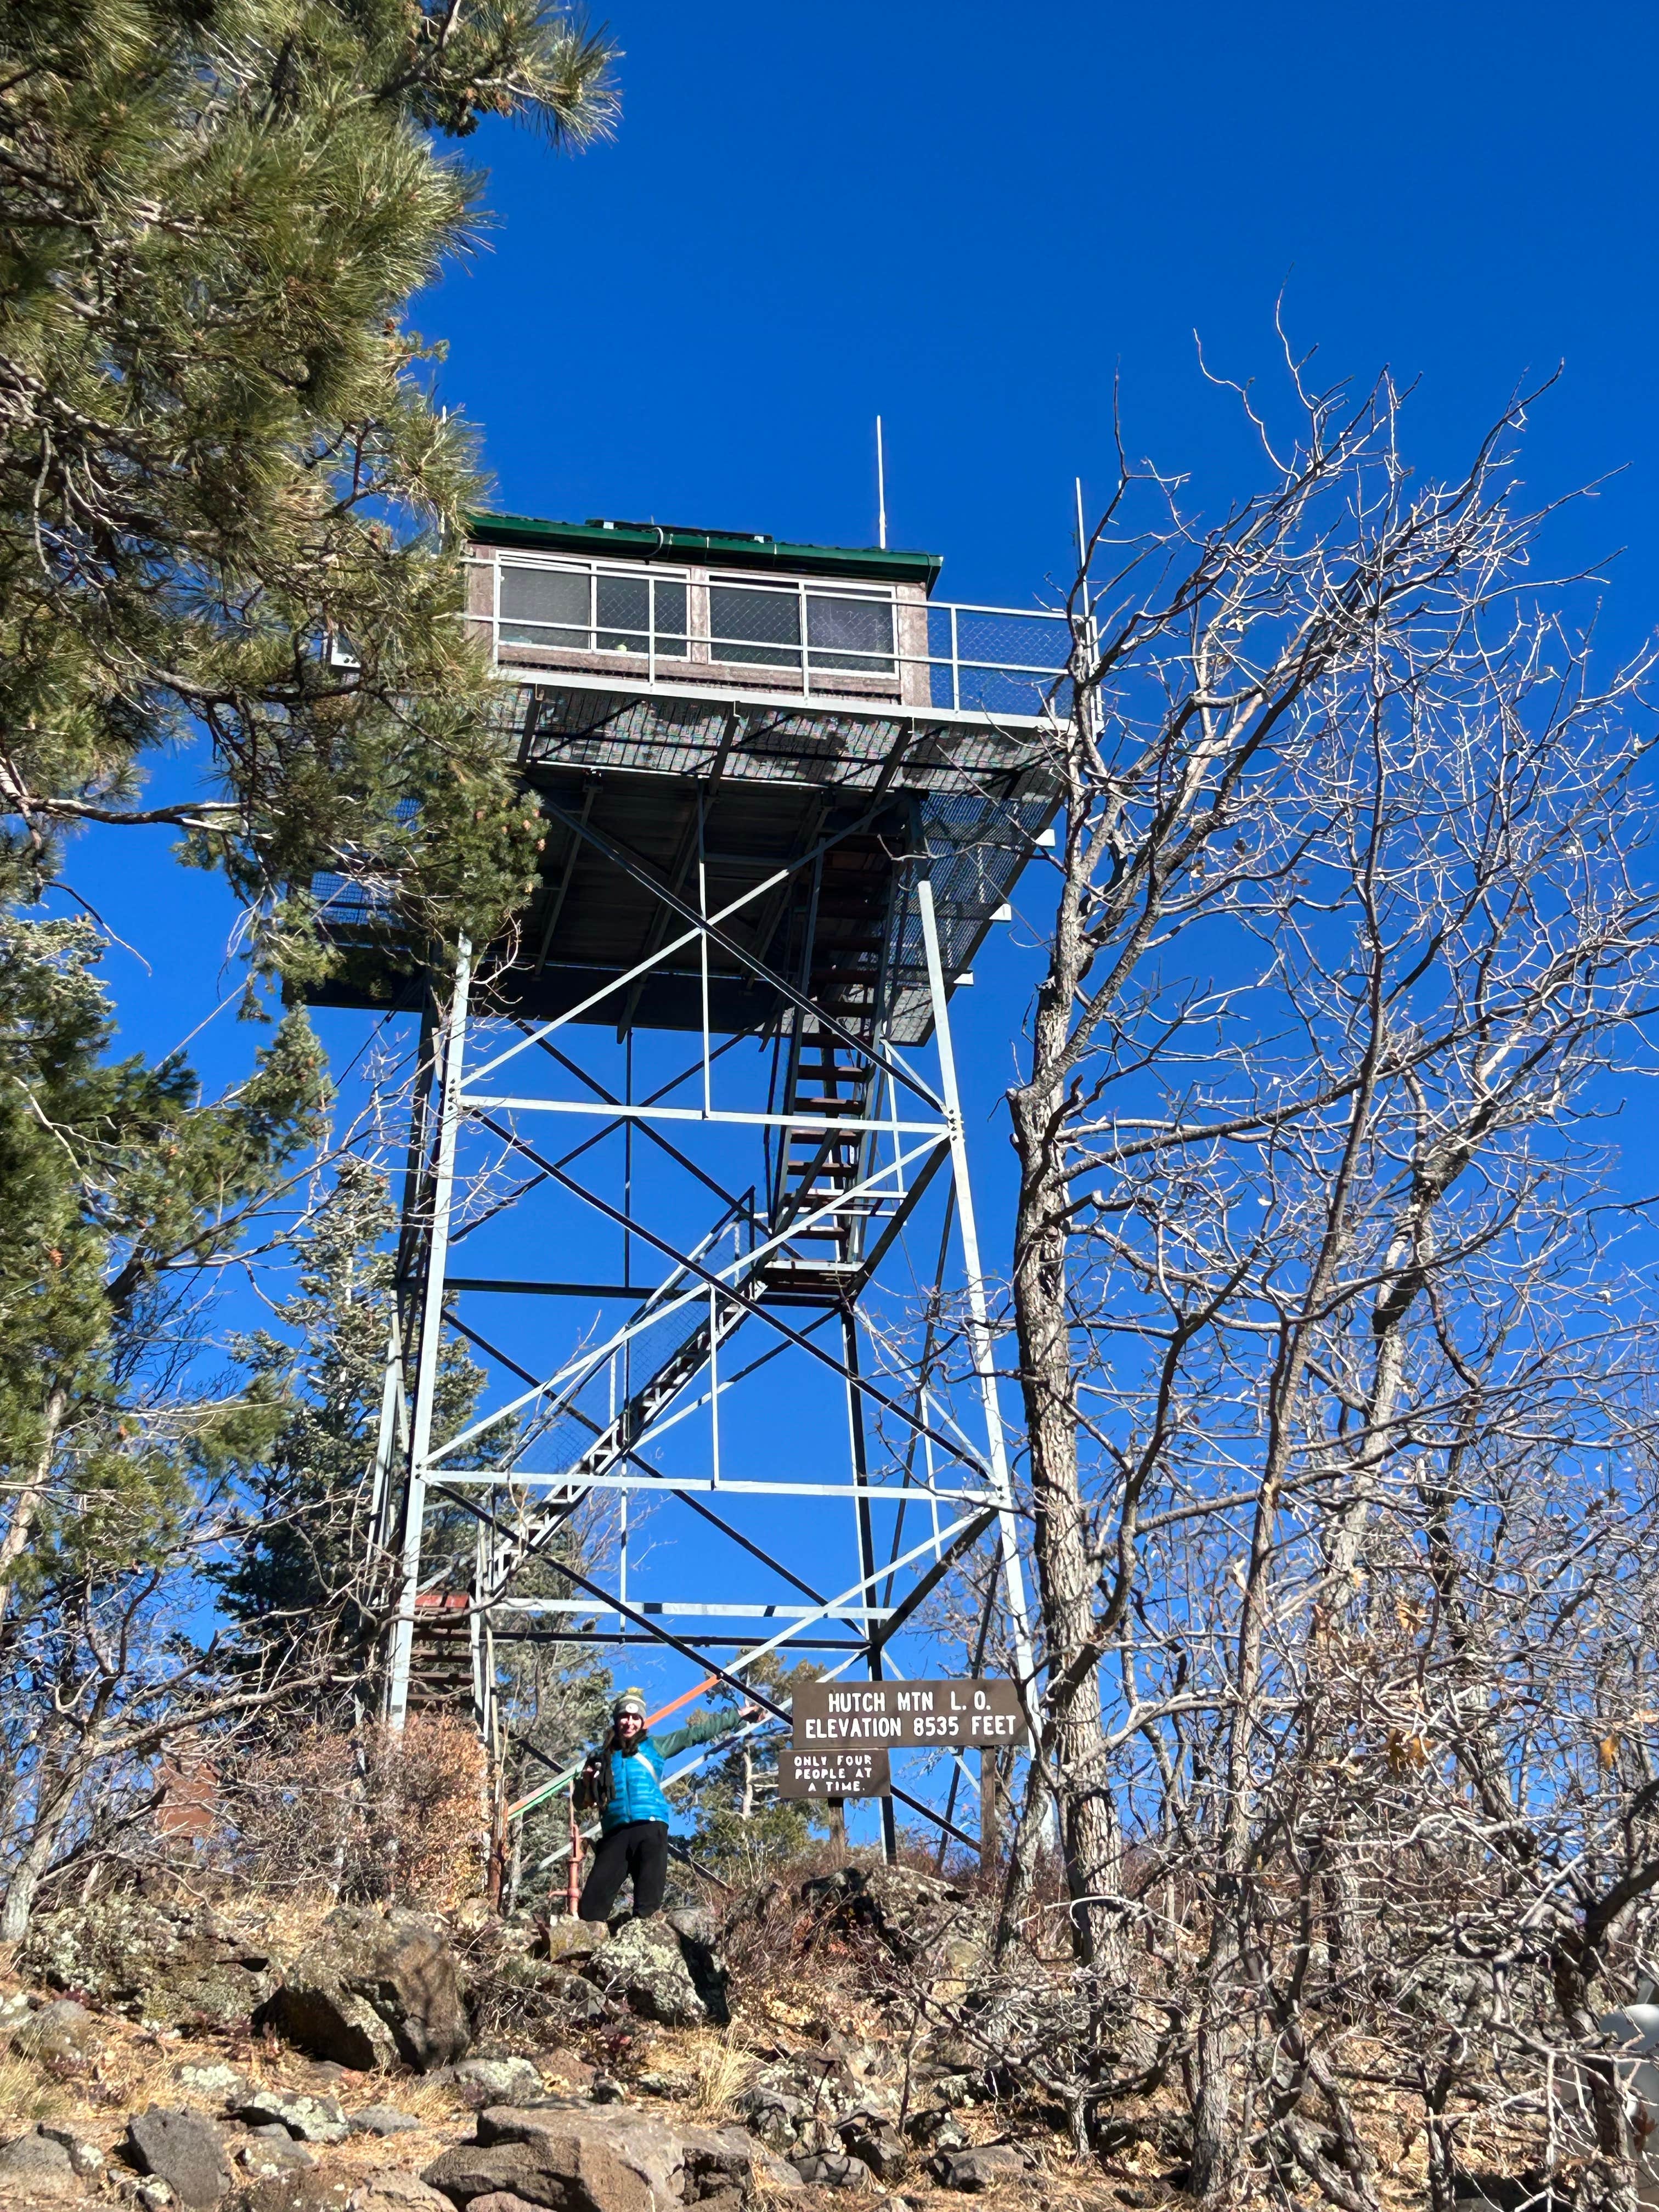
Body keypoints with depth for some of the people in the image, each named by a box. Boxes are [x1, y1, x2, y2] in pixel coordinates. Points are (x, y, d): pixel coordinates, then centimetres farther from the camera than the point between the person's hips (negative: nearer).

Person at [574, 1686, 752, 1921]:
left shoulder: (654, 1746, 18)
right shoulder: (603, 1756, 20)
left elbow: (696, 1732, 21)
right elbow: (582, 1802, 20)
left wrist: (738, 1716, 22)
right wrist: (587, 1783, -2)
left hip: (651, 1828, -1)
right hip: (615, 1832, 1)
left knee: (649, 1900, -11)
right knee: (592, 1904, -10)